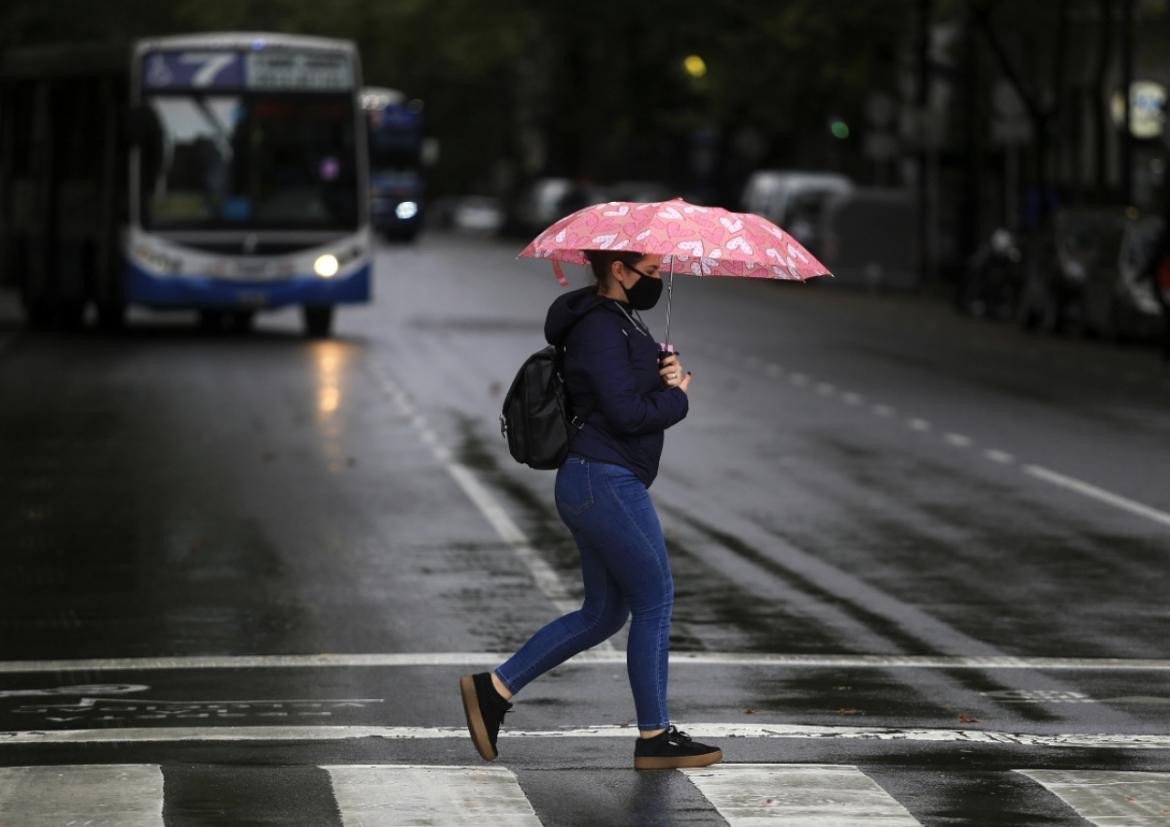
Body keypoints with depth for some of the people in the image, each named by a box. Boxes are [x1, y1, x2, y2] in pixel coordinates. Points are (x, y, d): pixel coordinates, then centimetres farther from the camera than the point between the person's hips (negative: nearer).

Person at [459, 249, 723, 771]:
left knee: (603, 613, 15)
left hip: (593, 484, 11)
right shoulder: (600, 328, -16)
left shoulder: (619, 320, 16)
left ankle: (495, 689, 14)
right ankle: (655, 738, 6)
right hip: (607, 484, -11)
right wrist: (677, 396, -6)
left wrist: (669, 373, -1)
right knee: (654, 600, -2)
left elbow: (639, 388, 20)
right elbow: (626, 413, -22)